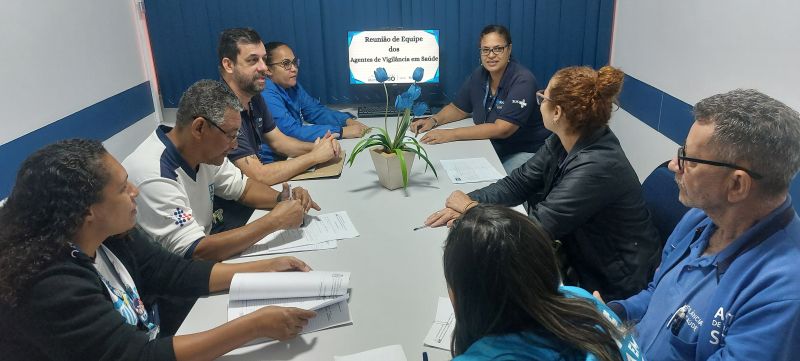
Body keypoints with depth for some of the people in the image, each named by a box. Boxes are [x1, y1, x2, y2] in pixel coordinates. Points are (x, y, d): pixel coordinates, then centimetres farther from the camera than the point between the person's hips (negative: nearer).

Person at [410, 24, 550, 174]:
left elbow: (501, 129, -27)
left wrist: (451, 134, -30)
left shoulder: (523, 81, -20)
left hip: (526, 152, -6)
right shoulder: (479, 75, 2)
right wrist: (434, 120, -6)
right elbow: (458, 108, 15)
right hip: (491, 148, 6)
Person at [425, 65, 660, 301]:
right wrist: (465, 206, -14)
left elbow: (538, 226, -28)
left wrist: (470, 207, -17)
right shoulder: (563, 142, -6)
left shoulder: (597, 167, -30)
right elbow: (518, 182, 0)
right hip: (578, 257, 6)